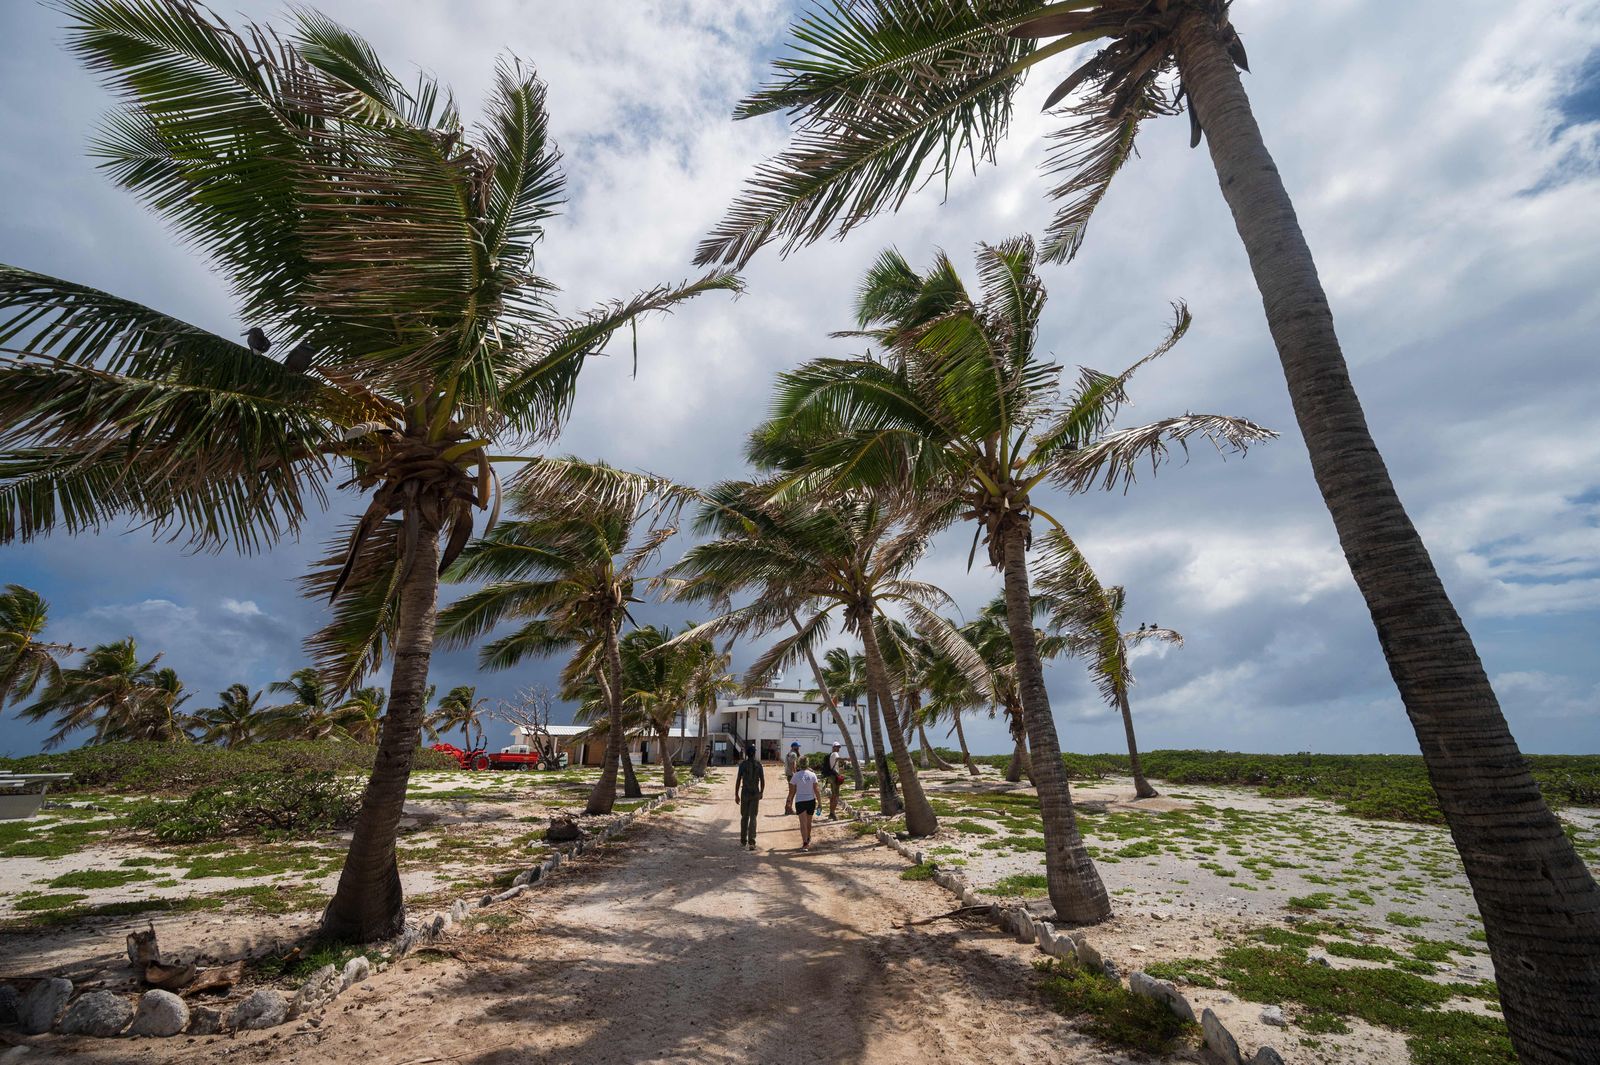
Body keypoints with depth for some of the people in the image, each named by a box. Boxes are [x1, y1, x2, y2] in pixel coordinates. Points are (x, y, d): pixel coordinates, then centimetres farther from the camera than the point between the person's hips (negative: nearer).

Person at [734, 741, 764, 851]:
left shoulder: (743, 764, -6)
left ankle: (743, 841, 22)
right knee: (753, 818, 2)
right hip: (755, 794, 0)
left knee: (744, 817, 13)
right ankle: (751, 842, -6)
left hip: (745, 794, 0)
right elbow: (762, 780, -1)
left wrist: (736, 794, 1)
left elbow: (738, 780, -7)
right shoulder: (758, 764, -3)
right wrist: (761, 792, 12)